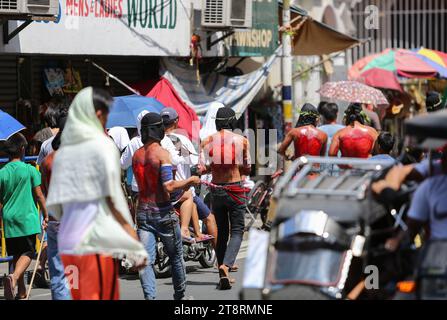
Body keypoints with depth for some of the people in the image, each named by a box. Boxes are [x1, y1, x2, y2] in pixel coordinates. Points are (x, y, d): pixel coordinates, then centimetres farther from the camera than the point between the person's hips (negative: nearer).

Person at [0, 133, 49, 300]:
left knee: (16, 254, 14)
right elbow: (39, 195, -3)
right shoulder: (30, 170, -5)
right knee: (27, 253, -1)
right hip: (27, 218, -3)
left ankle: (21, 291, 17)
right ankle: (14, 277, -28)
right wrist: (46, 215, 7)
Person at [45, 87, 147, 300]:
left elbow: (55, 205, 10)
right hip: (98, 241, -6)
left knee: (80, 297, 14)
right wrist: (135, 246, -8)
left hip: (67, 241, 6)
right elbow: (114, 199, -10)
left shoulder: (63, 151, 10)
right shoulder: (102, 145, -6)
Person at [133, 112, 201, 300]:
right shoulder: (161, 153, -13)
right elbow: (168, 186, -21)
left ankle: (150, 296, -19)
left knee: (146, 260, -3)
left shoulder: (136, 155, 7)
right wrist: (189, 181, -5)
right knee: (176, 256, 14)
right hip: (162, 212, -4)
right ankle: (180, 296, 26)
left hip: (143, 212, 4)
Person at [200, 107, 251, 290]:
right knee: (237, 231, 3)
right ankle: (226, 265, -21)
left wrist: (213, 167, 11)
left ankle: (223, 275, 15)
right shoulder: (242, 141, -4)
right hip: (235, 189, -2)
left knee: (221, 232, 14)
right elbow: (247, 170, 3)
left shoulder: (208, 141, -2)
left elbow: (201, 169, -8)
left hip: (216, 190, 2)